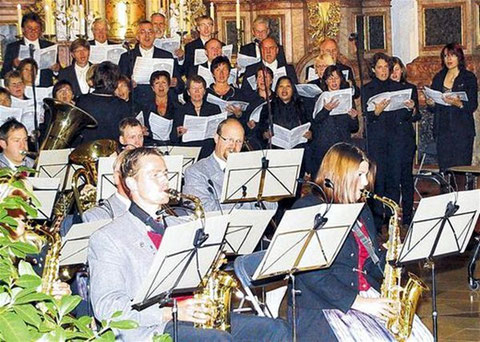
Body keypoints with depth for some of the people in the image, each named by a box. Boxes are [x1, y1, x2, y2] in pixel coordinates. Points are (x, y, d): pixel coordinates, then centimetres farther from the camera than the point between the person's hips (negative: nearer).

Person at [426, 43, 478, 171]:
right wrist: (431, 103, -5)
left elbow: (473, 106, -4)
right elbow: (433, 108, 18)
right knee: (444, 169, 0)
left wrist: (459, 104, -23)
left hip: (462, 131, -4)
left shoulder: (469, 77, 2)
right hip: (443, 130, 4)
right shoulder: (438, 78, 15)